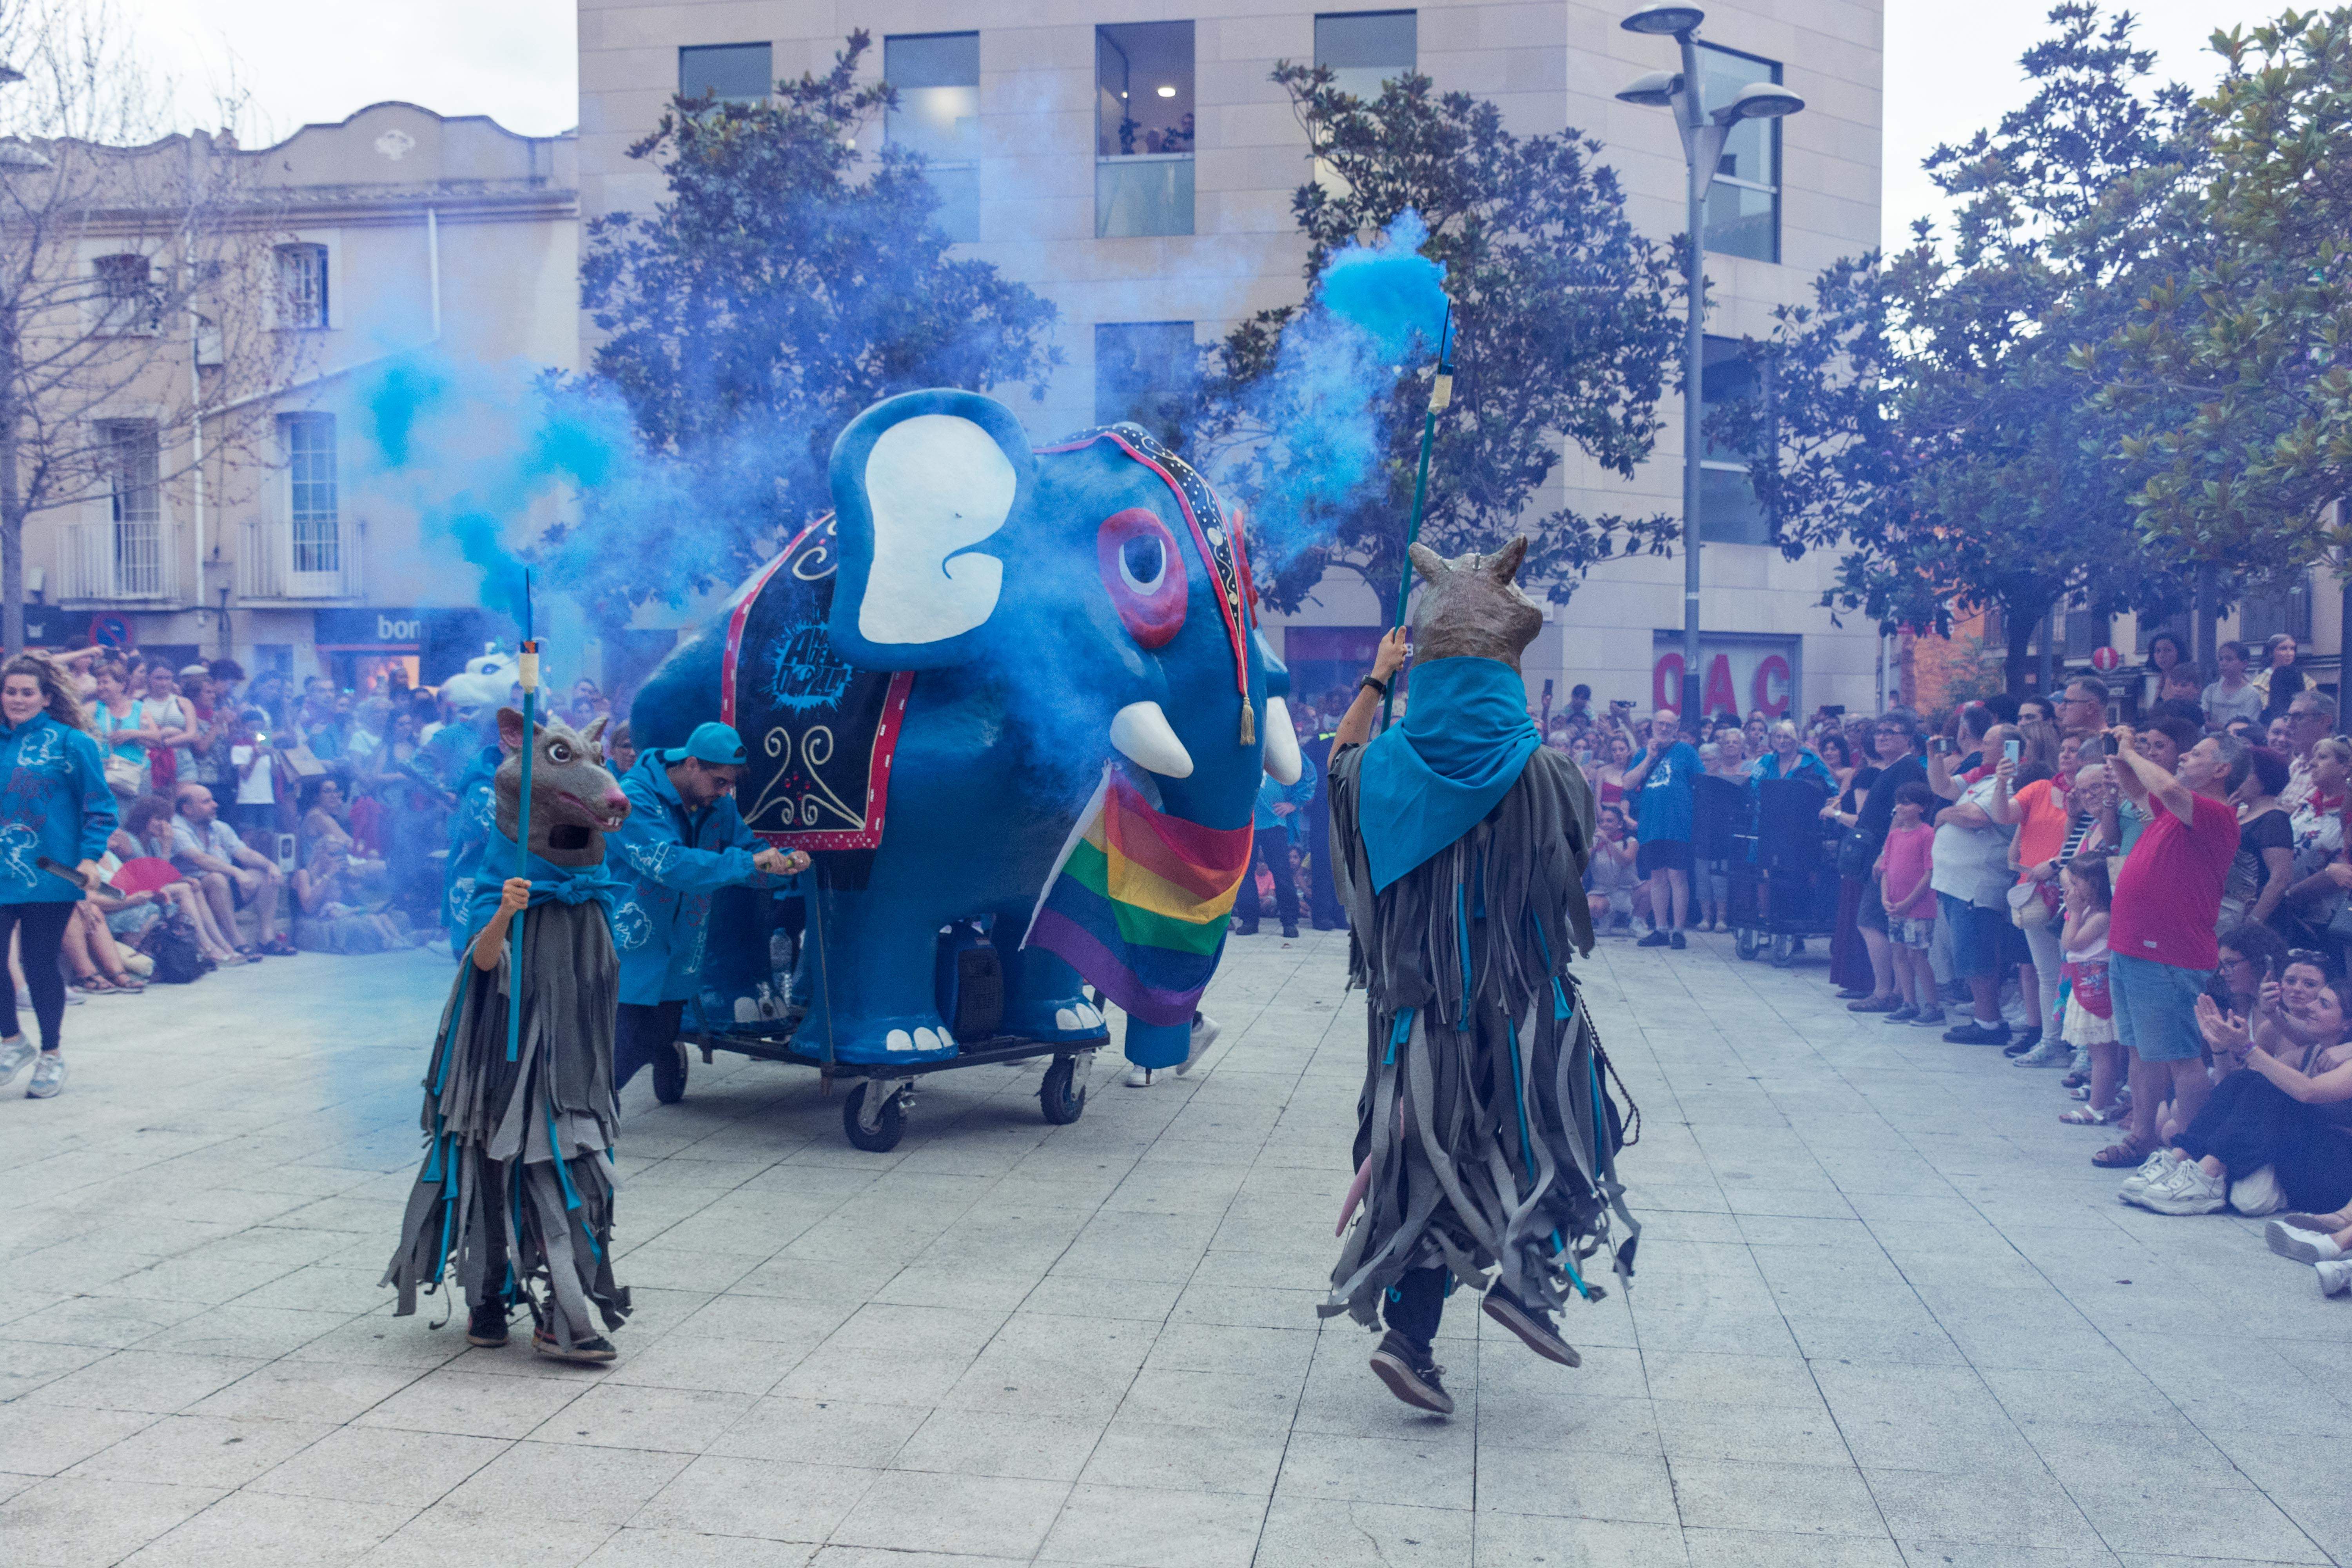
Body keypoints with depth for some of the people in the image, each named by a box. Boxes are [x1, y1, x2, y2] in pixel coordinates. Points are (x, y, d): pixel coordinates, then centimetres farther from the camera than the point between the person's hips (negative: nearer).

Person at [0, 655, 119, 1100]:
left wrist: (90, 857, -12)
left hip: (49, 874, -4)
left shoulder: (71, 742, -3)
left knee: (40, 963, 3)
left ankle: (52, 1055, 21)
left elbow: (100, 804, -3)